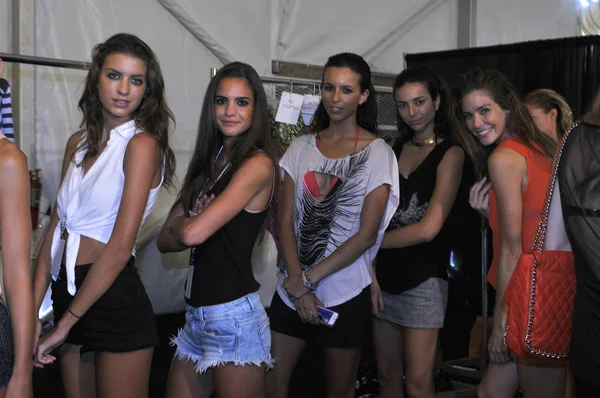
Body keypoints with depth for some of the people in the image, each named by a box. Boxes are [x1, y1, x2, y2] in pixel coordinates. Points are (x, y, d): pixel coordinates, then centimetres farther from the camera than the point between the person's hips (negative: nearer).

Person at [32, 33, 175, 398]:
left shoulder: (142, 145, -14)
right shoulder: (78, 143, 9)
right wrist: (33, 309, 2)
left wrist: (64, 326, -14)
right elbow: (57, 227, 9)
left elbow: (119, 249, -19)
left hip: (116, 301, -7)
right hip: (68, 292, 7)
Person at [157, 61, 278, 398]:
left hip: (234, 317, -7)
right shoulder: (209, 161, 12)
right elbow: (165, 241, 8)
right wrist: (189, 225, -12)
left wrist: (181, 224, 0)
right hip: (196, 314, 8)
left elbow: (192, 233, -21)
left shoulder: (258, 163, -13)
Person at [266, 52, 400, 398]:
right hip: (293, 290, 3)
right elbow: (286, 221, 1)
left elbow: (366, 234, -10)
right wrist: (298, 285, -11)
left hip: (346, 292, -3)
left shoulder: (378, 153, -5)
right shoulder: (301, 148, 6)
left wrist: (307, 279, -12)